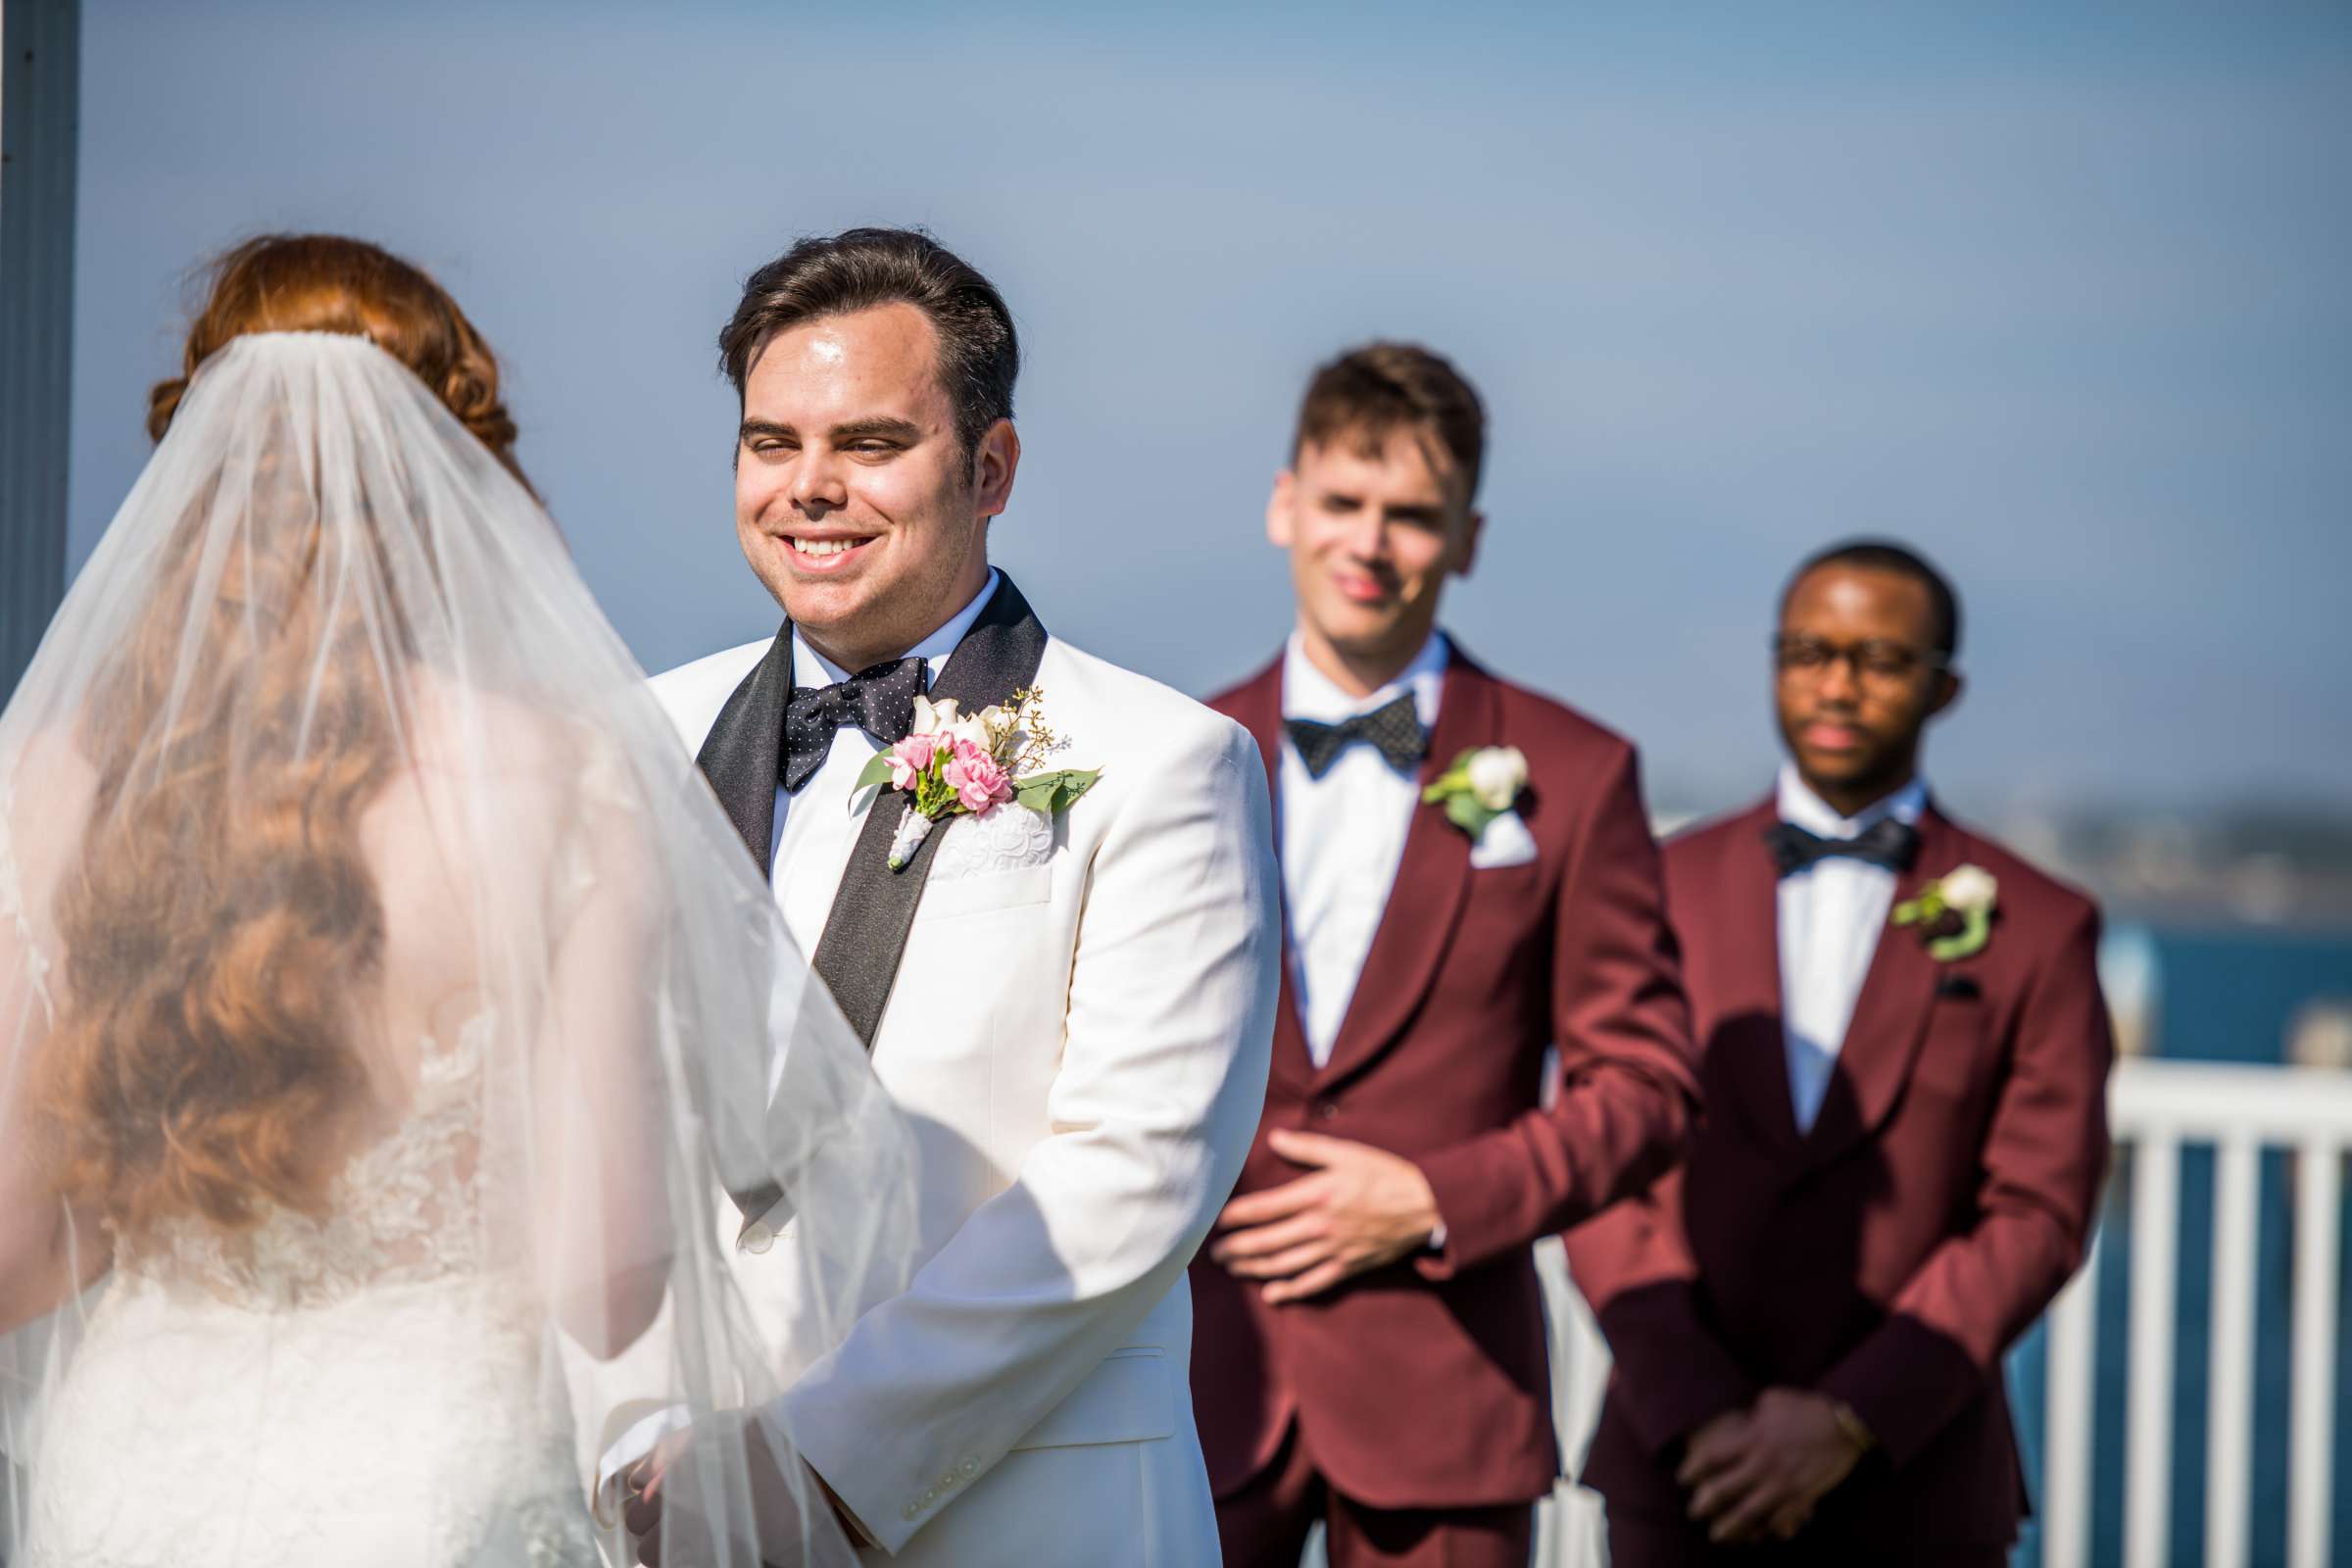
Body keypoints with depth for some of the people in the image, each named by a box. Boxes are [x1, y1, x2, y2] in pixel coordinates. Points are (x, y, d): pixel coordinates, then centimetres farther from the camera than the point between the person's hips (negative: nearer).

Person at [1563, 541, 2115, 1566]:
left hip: (1910, 1485, 0)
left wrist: (1851, 1420, -12)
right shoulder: (1658, 892, 6)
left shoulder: (2037, 930, 3)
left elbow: (2038, 1214, -3)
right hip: (1683, 1474, 1)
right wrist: (1697, 1413, -11)